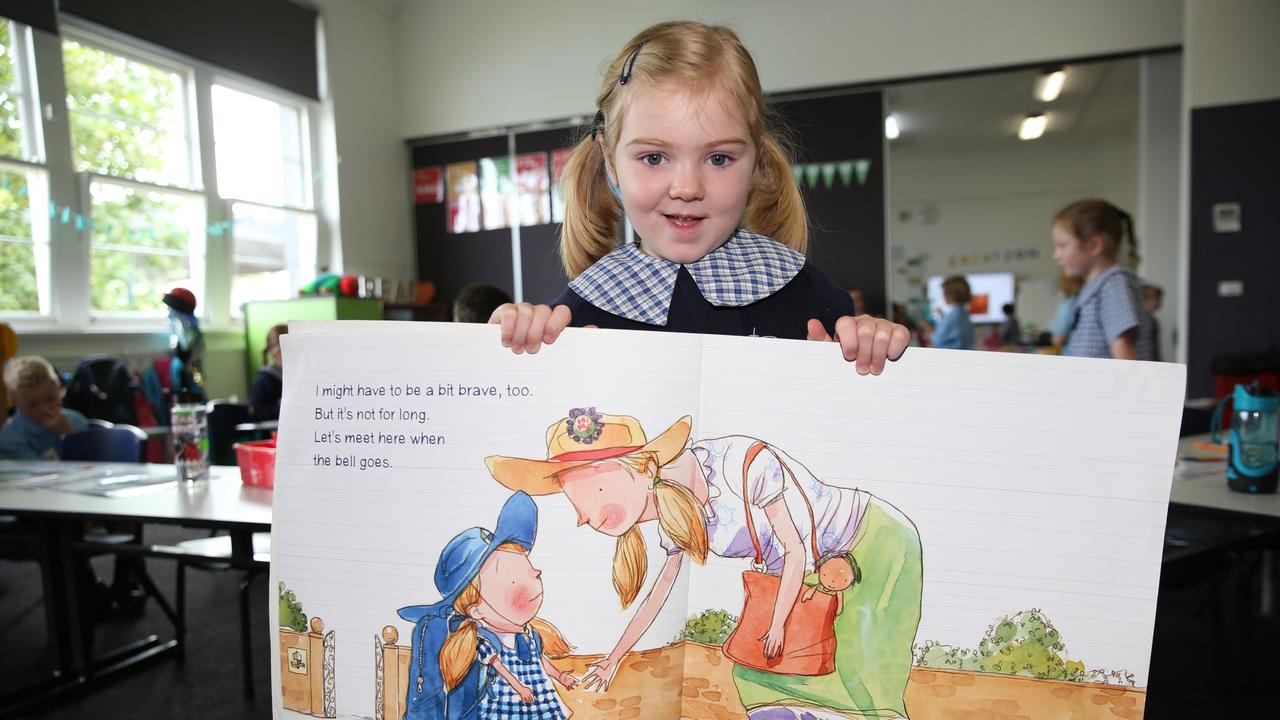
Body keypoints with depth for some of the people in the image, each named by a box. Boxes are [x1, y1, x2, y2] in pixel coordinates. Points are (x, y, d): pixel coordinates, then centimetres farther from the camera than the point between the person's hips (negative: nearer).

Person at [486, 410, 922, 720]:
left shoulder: (745, 465, -35)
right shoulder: (672, 515, -11)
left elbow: (795, 550, -22)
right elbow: (660, 591, 5)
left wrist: (777, 625, -10)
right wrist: (613, 659, 12)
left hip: (876, 542, -6)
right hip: (821, 569, 7)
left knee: (863, 678, -1)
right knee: (755, 672, 7)